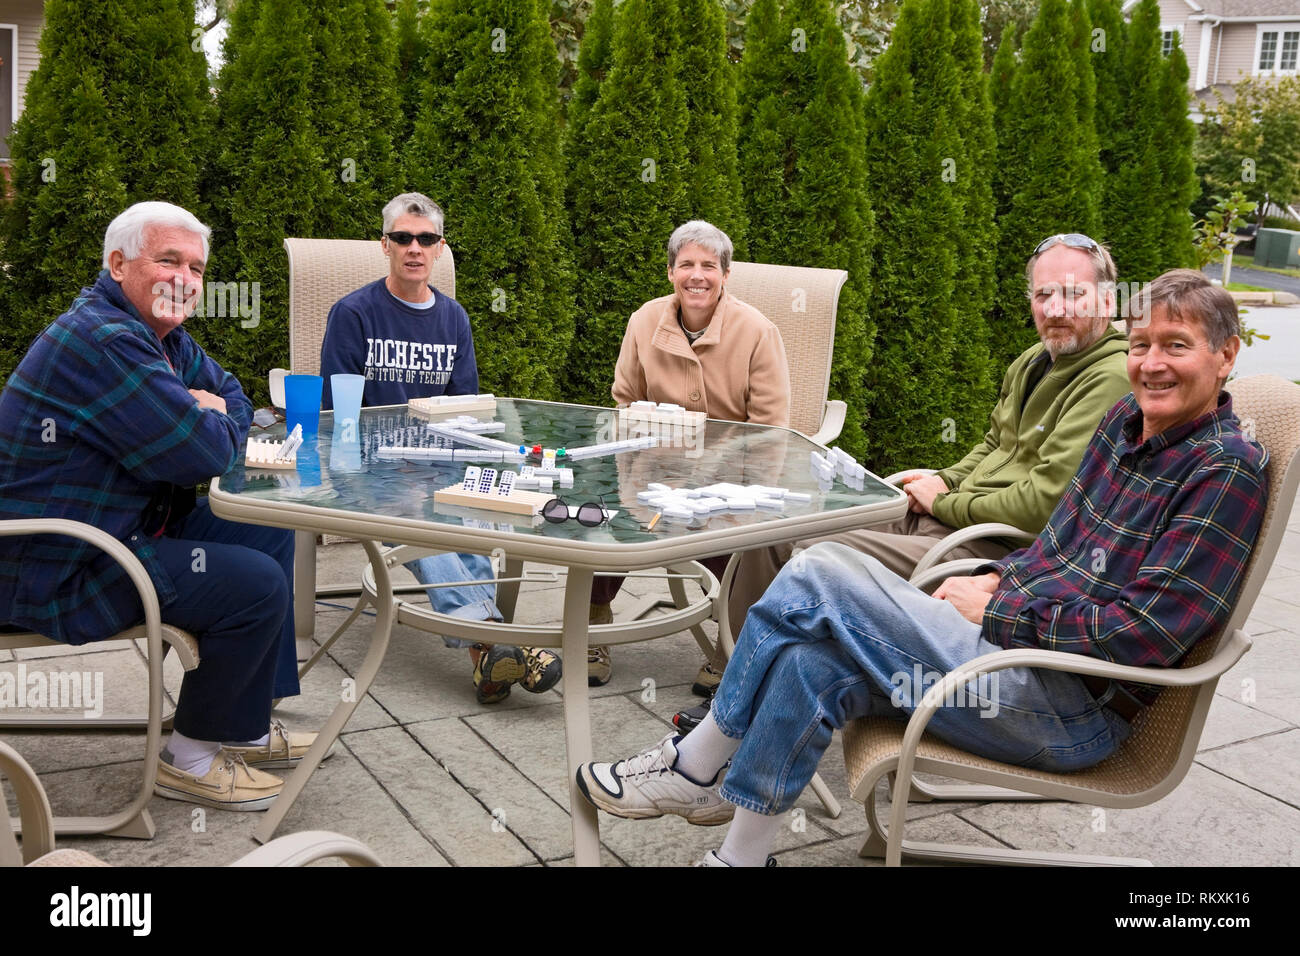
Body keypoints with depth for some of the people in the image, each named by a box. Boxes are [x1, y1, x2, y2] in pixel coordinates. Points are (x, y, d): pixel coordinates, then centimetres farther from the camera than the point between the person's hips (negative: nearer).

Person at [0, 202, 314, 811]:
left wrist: (211, 416, -5)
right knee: (257, 584, -18)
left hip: (130, 528, 11)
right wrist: (212, 422, -4)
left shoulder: (164, 337, 10)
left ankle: (246, 729, 18)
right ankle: (189, 760, 2)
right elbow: (204, 454, -28)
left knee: (270, 535, 12)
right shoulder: (106, 342, -24)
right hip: (58, 572, -11)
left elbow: (232, 394, 19)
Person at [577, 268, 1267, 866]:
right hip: (1018, 645, 8)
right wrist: (996, 578, 2)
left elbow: (1147, 633, -19)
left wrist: (997, 612, -13)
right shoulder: (1126, 420, 12)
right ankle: (741, 854, -3)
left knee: (819, 577, -15)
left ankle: (697, 766, 1)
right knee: (813, 661, -15)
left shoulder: (1227, 470, -12)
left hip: (1074, 710, -8)